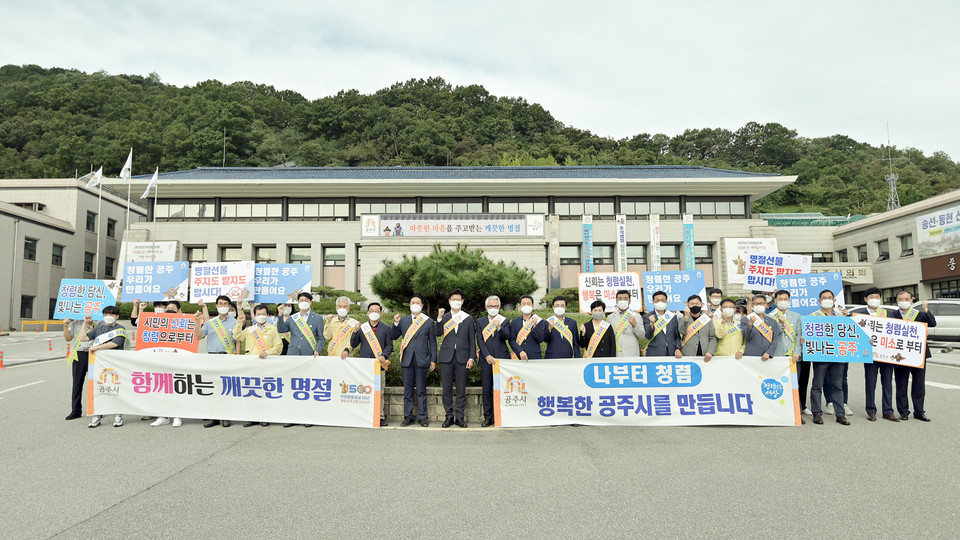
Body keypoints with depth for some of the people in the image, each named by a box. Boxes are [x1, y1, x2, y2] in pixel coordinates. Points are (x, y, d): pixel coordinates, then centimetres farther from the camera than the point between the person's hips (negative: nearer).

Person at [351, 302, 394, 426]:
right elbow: (353, 344, 10)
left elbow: (389, 346, 4)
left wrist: (384, 356, -13)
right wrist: (355, 332, -6)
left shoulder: (386, 329, 10)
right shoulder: (361, 327, 14)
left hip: (379, 364, -1)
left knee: (379, 392, -1)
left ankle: (380, 417, 6)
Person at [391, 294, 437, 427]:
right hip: (407, 360, 2)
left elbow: (433, 343, 6)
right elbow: (393, 337, 10)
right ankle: (408, 417, 15)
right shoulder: (403, 320, 12)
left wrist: (433, 360, 0)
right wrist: (396, 323, -5)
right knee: (407, 390, 7)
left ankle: (422, 417, 11)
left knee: (421, 391, 3)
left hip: (421, 360, -2)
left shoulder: (428, 322, 7)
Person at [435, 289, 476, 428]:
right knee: (447, 388, 3)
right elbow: (438, 333, -5)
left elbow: (472, 340, 7)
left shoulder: (468, 318, 10)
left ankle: (459, 416, 10)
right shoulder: (444, 317, 11)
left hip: (462, 357, 0)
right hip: (446, 356, 1)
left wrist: (471, 358, -1)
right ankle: (449, 416, 13)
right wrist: (439, 318, -14)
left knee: (461, 388, 2)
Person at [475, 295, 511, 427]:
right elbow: (480, 340, 3)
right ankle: (488, 417, 10)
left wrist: (498, 327, -26)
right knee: (486, 390, 2)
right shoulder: (480, 321, 11)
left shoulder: (505, 321, 8)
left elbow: (507, 337, -7)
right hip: (486, 360, 1)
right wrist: (487, 356, -8)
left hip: (501, 359, -1)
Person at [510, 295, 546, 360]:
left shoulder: (539, 321, 5)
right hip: (518, 357, 1)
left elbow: (541, 339, -3)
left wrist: (534, 326, -17)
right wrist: (520, 352, -12)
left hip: (535, 357, -1)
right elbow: (511, 340, 2)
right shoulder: (514, 322, 8)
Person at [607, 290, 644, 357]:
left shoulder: (636, 316, 8)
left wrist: (635, 324, -14)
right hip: (616, 355, 1)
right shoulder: (610, 317, 10)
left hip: (632, 355, -1)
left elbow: (641, 336, 3)